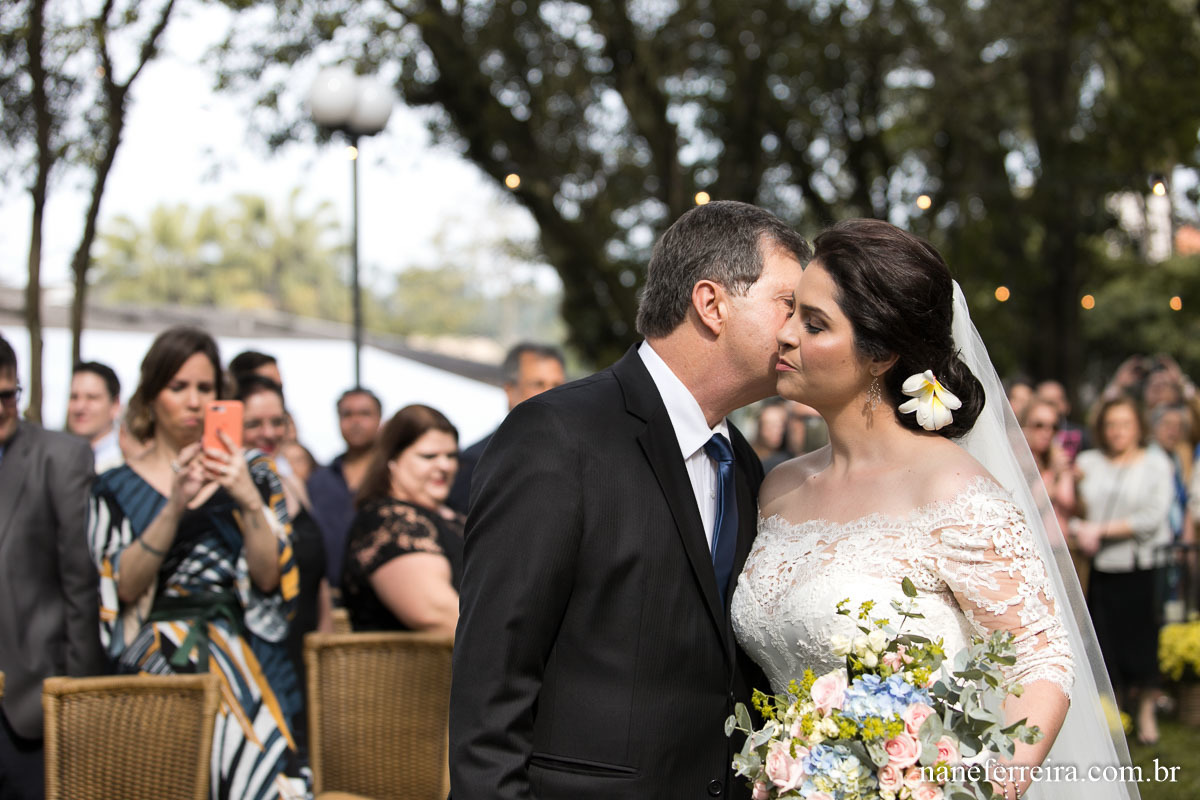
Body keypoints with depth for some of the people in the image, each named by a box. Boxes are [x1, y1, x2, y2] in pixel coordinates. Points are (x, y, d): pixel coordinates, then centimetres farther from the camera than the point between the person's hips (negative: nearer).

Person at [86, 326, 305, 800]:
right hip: (158, 670, -1)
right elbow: (125, 587, -4)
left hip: (246, 665, 1)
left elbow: (269, 578, 2)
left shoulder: (247, 471, 13)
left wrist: (249, 501, -15)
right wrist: (175, 507, -15)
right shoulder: (117, 490, 11)